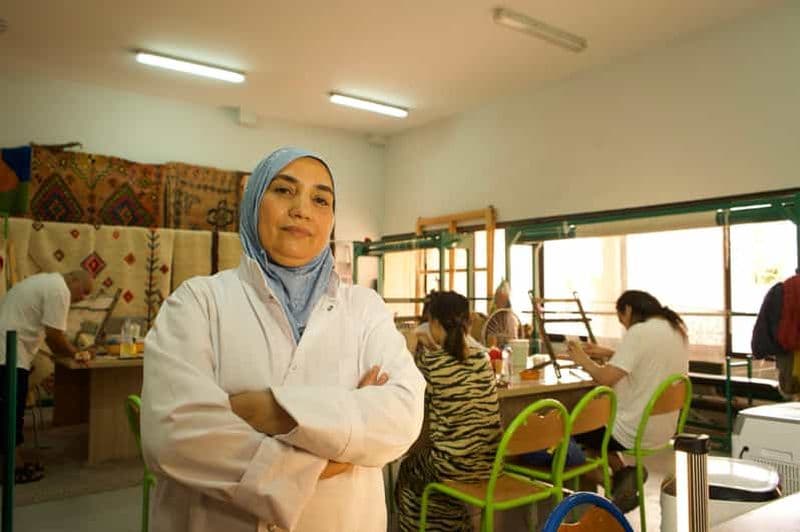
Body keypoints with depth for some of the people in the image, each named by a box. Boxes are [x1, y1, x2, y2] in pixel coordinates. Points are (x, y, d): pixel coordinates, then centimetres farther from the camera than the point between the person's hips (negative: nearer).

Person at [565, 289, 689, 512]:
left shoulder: (639, 332, -20)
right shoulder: (678, 330, 6)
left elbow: (606, 379, -22)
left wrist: (583, 360, -5)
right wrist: (610, 354, 15)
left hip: (636, 431, -9)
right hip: (665, 428, 9)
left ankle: (620, 474, 11)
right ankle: (621, 474, 16)